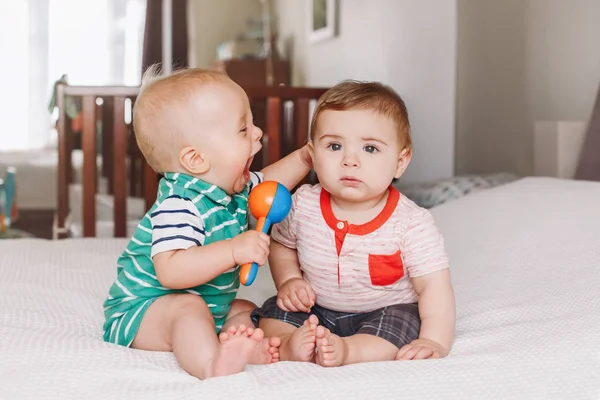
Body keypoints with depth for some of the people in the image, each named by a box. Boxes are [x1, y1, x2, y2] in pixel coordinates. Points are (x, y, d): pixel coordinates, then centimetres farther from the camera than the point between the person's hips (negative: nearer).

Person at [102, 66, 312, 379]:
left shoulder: (234, 187, 1)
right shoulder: (179, 206, -30)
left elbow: (266, 183, 25)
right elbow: (171, 271, -42)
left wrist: (303, 159, 11)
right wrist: (233, 250, -45)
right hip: (143, 309, -10)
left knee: (246, 310, 10)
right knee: (188, 308, -35)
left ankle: (244, 346, -21)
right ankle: (212, 364, -60)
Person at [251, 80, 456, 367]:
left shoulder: (411, 224, -21)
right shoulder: (303, 205, -10)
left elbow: (434, 285, -19)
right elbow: (281, 246, 10)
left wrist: (433, 341, -32)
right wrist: (289, 281, -8)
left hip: (384, 313, -3)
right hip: (315, 310, 4)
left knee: (401, 321, -30)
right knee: (273, 314, -14)